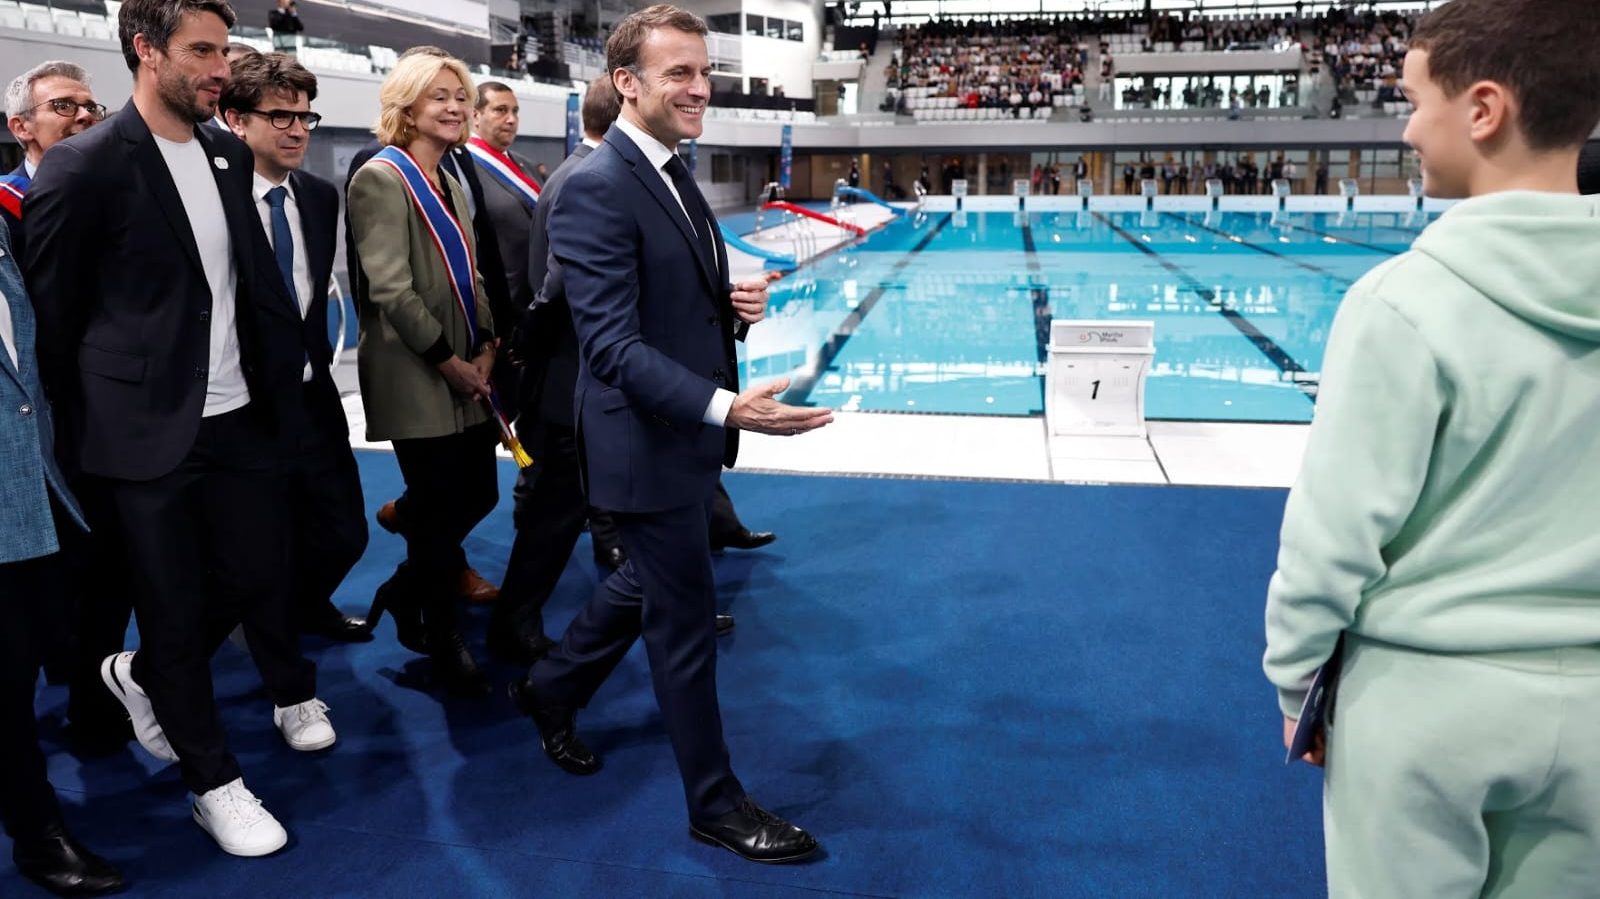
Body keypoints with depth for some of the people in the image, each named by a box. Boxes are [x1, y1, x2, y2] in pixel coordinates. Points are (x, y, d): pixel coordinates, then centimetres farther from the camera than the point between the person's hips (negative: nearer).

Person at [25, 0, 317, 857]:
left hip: (237, 416, 6)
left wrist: (278, 368, 7)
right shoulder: (82, 165, -11)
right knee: (173, 611, 6)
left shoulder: (230, 156, 7)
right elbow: (51, 308, -5)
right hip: (149, 428, -6)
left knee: (255, 576, 13)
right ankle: (214, 782, 24)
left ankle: (143, 675, 43)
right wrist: (80, 420, 0)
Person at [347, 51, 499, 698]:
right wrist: (450, 363, -14)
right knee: (439, 508, 1)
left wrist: (486, 349, 2)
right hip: (416, 379, -8)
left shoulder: (450, 185, 14)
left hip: (466, 374, 8)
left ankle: (405, 591, 36)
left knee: (479, 494, 12)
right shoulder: (382, 178, -11)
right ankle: (442, 642, 20)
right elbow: (390, 289, -18)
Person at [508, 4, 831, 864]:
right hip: (647, 441, -9)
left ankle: (548, 688, 48)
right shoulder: (597, 188, -21)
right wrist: (725, 406, -39)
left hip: (682, 432, 10)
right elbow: (614, 344, -27)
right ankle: (715, 803, 21)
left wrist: (734, 300, -4)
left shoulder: (672, 171, 9)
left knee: (648, 586, 25)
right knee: (686, 620, 3)